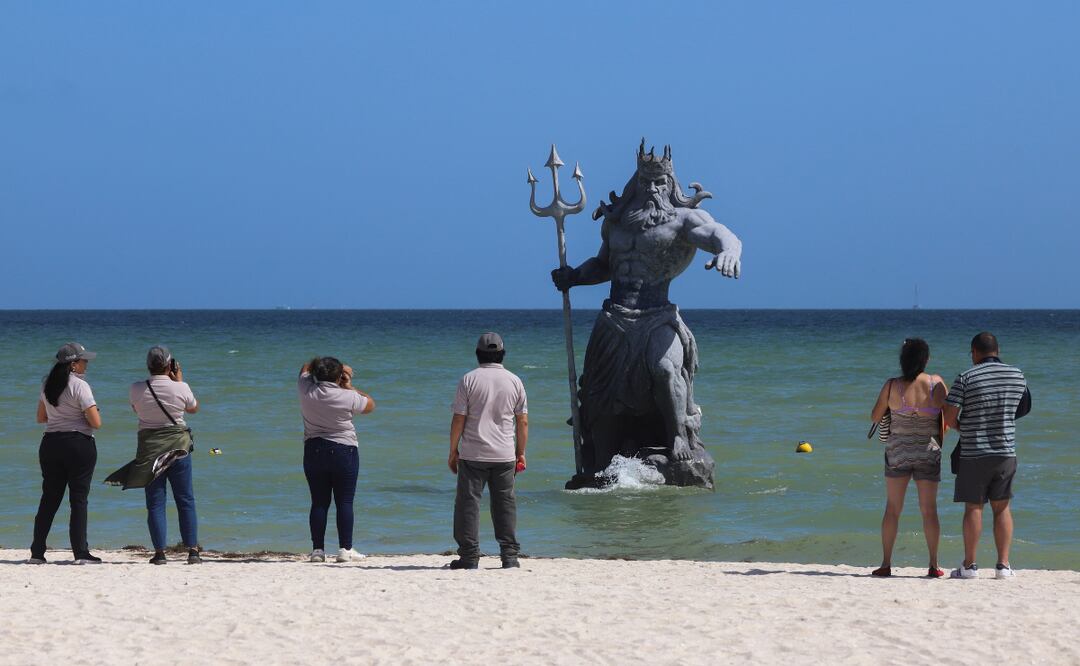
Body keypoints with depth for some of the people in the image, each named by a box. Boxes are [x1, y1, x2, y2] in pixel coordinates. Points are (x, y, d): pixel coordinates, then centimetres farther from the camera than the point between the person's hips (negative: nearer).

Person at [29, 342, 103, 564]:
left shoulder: (48, 385, 8)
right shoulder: (80, 386, -13)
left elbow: (41, 417, 18)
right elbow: (96, 422, -16)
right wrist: (85, 414, 4)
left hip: (50, 444, 6)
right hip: (79, 444, -6)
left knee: (49, 498, 11)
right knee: (79, 499, -1)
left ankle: (37, 553, 11)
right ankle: (80, 553, -3)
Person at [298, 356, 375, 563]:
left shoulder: (307, 390, -5)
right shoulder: (348, 397, -13)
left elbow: (306, 368, 17)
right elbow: (370, 405, 6)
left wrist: (323, 363, 15)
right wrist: (350, 386, 10)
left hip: (314, 451, 3)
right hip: (343, 451, -3)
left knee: (318, 502, 7)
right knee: (345, 502, 2)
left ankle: (317, 549, 5)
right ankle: (345, 549, -1)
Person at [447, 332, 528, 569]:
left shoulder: (469, 380, -4)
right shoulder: (514, 381, 4)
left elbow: (458, 419, -5)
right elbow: (523, 421, 6)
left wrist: (453, 451, 3)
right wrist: (521, 453, 15)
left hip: (473, 454, -3)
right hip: (505, 455, 3)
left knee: (468, 502, 2)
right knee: (505, 503, 9)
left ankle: (469, 556, -2)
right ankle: (510, 556, 7)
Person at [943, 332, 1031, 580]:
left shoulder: (966, 378, -10)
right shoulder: (1017, 376, 2)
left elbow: (949, 417, -11)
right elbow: (1022, 409, 16)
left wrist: (960, 427, 10)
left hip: (974, 454, -3)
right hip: (1006, 452, 3)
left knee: (973, 508, 3)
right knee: (1002, 507, 10)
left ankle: (969, 566, 4)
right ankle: (1003, 565, 7)